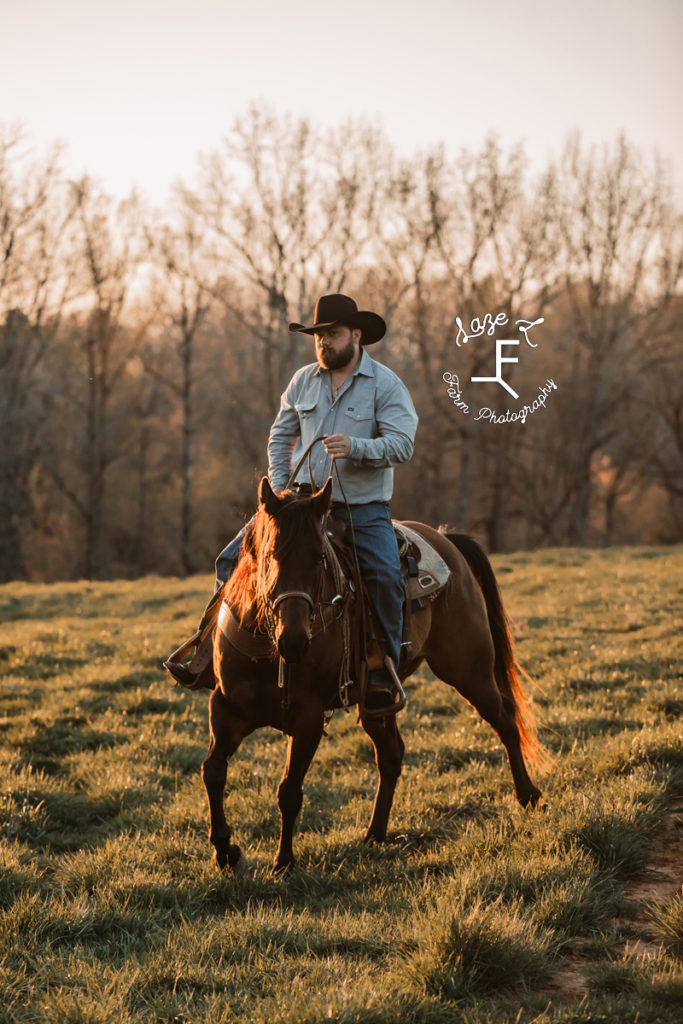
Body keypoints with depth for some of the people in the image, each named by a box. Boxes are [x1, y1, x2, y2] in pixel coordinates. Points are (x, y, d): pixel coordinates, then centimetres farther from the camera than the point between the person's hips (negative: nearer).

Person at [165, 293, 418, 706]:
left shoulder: (386, 385, -6)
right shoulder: (303, 381, 9)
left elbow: (402, 444, -15)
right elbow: (281, 436, 18)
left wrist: (355, 447, -32)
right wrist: (279, 489, 4)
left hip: (363, 508, -4)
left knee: (387, 577, -28)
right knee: (232, 559, -5)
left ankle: (384, 672, -15)